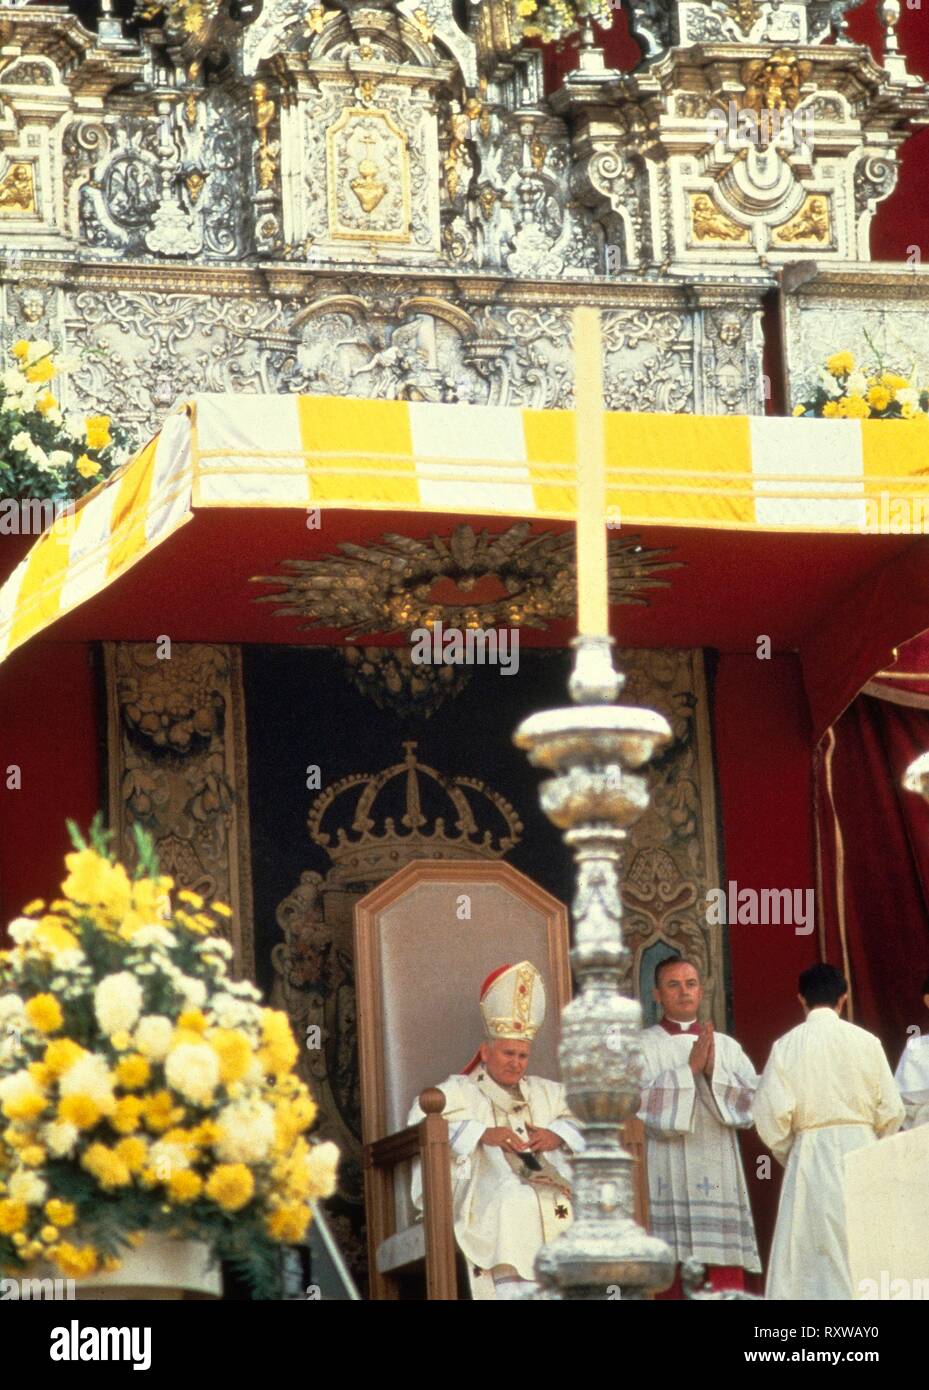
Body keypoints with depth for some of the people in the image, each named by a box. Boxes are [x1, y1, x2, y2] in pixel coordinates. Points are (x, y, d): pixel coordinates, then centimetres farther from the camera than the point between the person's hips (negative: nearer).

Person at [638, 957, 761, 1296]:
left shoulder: (727, 1047, 15)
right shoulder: (643, 1046, 6)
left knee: (728, 1282, -3)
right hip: (668, 1177, -3)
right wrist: (690, 1069, -12)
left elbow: (754, 1099, 3)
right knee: (672, 1281, -8)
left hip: (720, 1178, 3)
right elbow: (643, 1101, -8)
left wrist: (713, 1070, -10)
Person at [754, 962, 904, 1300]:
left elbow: (771, 1114, -7)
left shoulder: (787, 1046, -4)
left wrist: (787, 1153, 11)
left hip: (811, 1156, -1)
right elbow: (891, 1110, 0)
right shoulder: (865, 1042, -1)